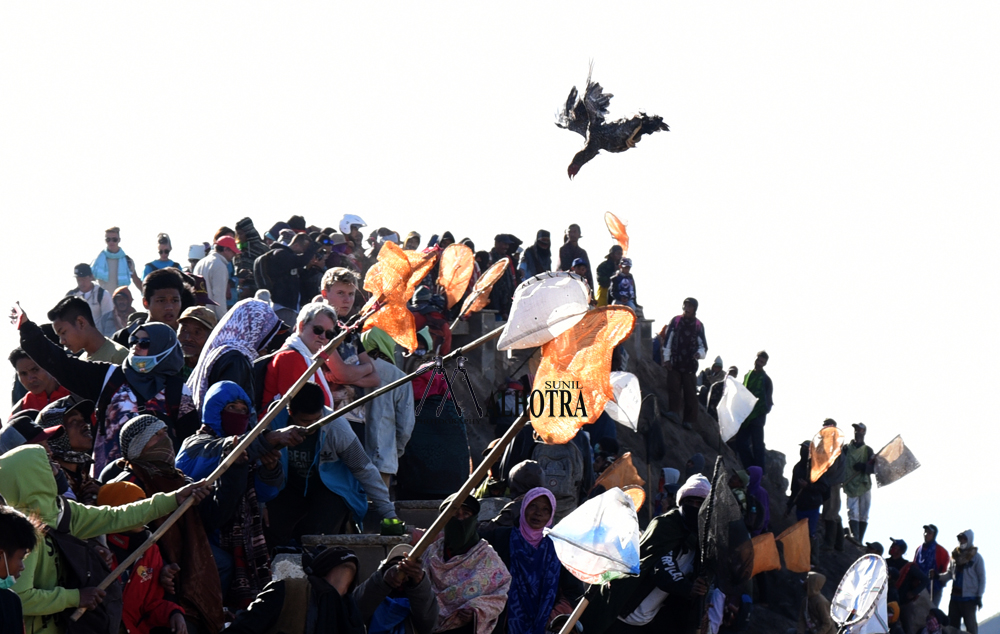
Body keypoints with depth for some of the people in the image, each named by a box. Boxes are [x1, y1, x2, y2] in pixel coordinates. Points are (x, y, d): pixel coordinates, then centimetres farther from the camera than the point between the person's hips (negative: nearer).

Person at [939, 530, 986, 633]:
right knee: (952, 625, 7)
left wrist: (979, 596, -8)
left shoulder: (976, 557, -3)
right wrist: (938, 577, -2)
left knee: (970, 625, -3)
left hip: (969, 597, -6)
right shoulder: (955, 556, 12)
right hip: (955, 595, 6)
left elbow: (982, 577, -3)